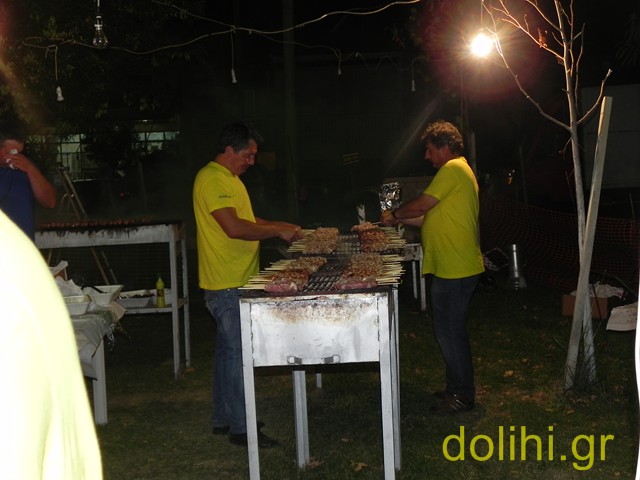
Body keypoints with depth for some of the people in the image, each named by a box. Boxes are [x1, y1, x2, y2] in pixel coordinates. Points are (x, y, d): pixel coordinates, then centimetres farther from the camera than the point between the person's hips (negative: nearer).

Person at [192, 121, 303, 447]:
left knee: (228, 349, 16)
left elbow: (245, 220, 25)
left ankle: (224, 418, 25)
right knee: (237, 352, -6)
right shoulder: (212, 179, -16)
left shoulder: (228, 178, 18)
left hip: (236, 282, 11)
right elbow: (234, 227, -25)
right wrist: (278, 231, -16)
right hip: (227, 284, -11)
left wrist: (279, 227, 12)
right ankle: (240, 427, 1)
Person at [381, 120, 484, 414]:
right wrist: (400, 220, 15)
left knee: (450, 331, -3)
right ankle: (458, 387, 27)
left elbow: (422, 205, -14)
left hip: (455, 269, -11)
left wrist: (394, 215, 3)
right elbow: (432, 218, 21)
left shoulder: (453, 169, -13)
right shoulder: (460, 170, 20)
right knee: (451, 330, 17)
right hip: (453, 266, 11)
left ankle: (462, 395, 5)